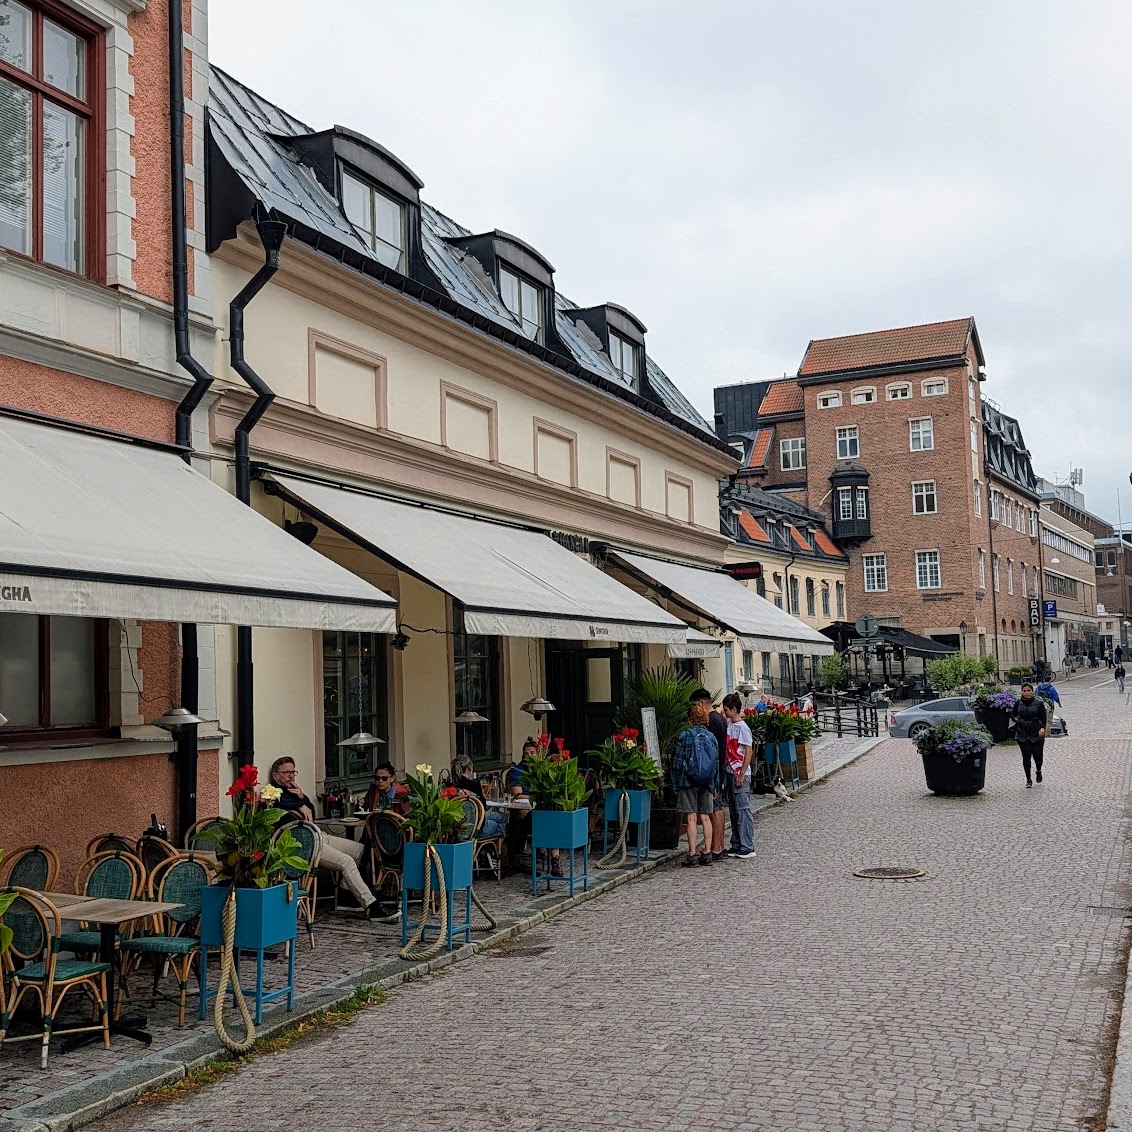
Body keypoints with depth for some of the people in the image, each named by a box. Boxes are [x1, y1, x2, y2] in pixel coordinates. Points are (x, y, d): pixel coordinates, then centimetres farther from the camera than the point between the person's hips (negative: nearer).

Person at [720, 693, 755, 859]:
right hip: (730, 772, 9)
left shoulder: (742, 727, -14)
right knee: (734, 809, 13)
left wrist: (741, 774, -18)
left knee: (743, 809, -6)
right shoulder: (728, 724, 11)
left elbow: (749, 751, -17)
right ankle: (737, 845, 20)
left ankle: (747, 847, -2)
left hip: (740, 774, -9)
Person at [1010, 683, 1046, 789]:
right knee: (1026, 757, -2)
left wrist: (1043, 728, -19)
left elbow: (1043, 718, -3)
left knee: (1037, 755, 0)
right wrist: (1015, 719, -9)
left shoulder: (1039, 703, -2)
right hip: (1023, 734, 1)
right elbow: (1012, 714, 13)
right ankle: (1028, 780, 10)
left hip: (1036, 734, -1)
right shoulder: (1018, 704, 4)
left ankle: (1038, 770, 35)